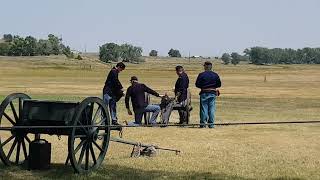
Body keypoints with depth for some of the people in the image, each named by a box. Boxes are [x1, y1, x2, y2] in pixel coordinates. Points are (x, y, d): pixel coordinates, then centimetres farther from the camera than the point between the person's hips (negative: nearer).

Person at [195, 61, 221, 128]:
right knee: (212, 109, 6)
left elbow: (197, 84, -6)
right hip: (213, 93, 3)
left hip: (204, 93, -2)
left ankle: (203, 123, 1)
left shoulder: (201, 75, -7)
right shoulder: (215, 75, 3)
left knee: (204, 109, 2)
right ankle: (211, 124, 5)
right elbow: (219, 84, 6)